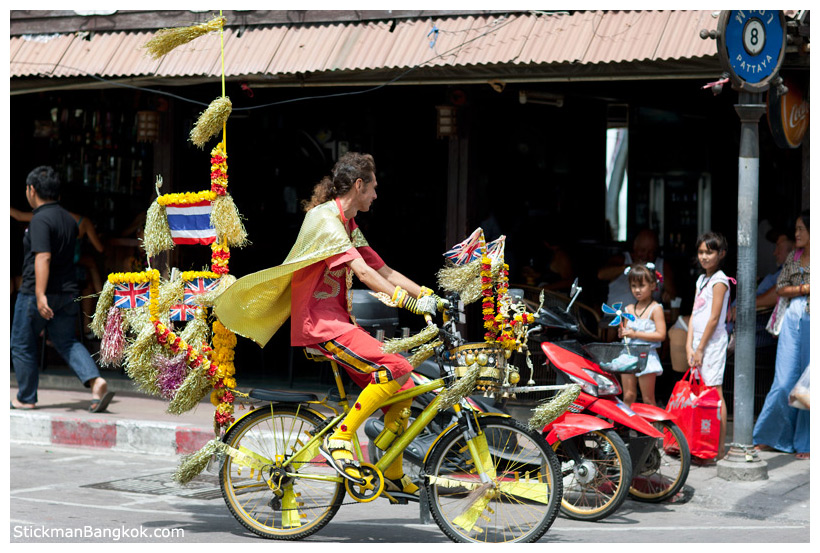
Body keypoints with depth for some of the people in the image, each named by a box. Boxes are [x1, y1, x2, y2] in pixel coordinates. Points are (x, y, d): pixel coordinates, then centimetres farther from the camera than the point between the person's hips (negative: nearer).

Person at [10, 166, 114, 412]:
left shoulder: (40, 220, -17)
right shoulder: (69, 219, 9)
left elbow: (43, 257, -28)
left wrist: (40, 295, -34)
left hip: (37, 293, -7)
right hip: (67, 292, 7)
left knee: (22, 344, 10)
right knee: (66, 341, 12)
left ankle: (26, 398, 18)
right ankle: (96, 381, -11)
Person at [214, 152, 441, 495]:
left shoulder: (349, 226, 20)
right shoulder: (325, 218, -11)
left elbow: (384, 272, 17)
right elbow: (362, 273, -21)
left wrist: (431, 297, 6)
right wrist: (409, 301, -27)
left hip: (338, 322, 10)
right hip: (319, 323, -10)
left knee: (401, 390, 4)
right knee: (395, 367, -24)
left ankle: (393, 477, 14)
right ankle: (338, 441, -16)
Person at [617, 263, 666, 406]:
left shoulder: (655, 309, -6)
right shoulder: (629, 309, 11)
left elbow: (661, 334, -14)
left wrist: (635, 334, -17)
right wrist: (622, 332, -6)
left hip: (647, 355, -5)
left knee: (648, 400, 0)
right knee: (628, 397, 4)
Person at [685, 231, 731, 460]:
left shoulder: (719, 280, -10)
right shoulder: (701, 280, 14)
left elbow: (714, 318, -14)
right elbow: (694, 315, 11)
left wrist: (700, 348, -12)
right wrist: (689, 346, 3)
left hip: (713, 342, -8)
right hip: (699, 341, 8)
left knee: (715, 393, -7)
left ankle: (720, 448, -4)